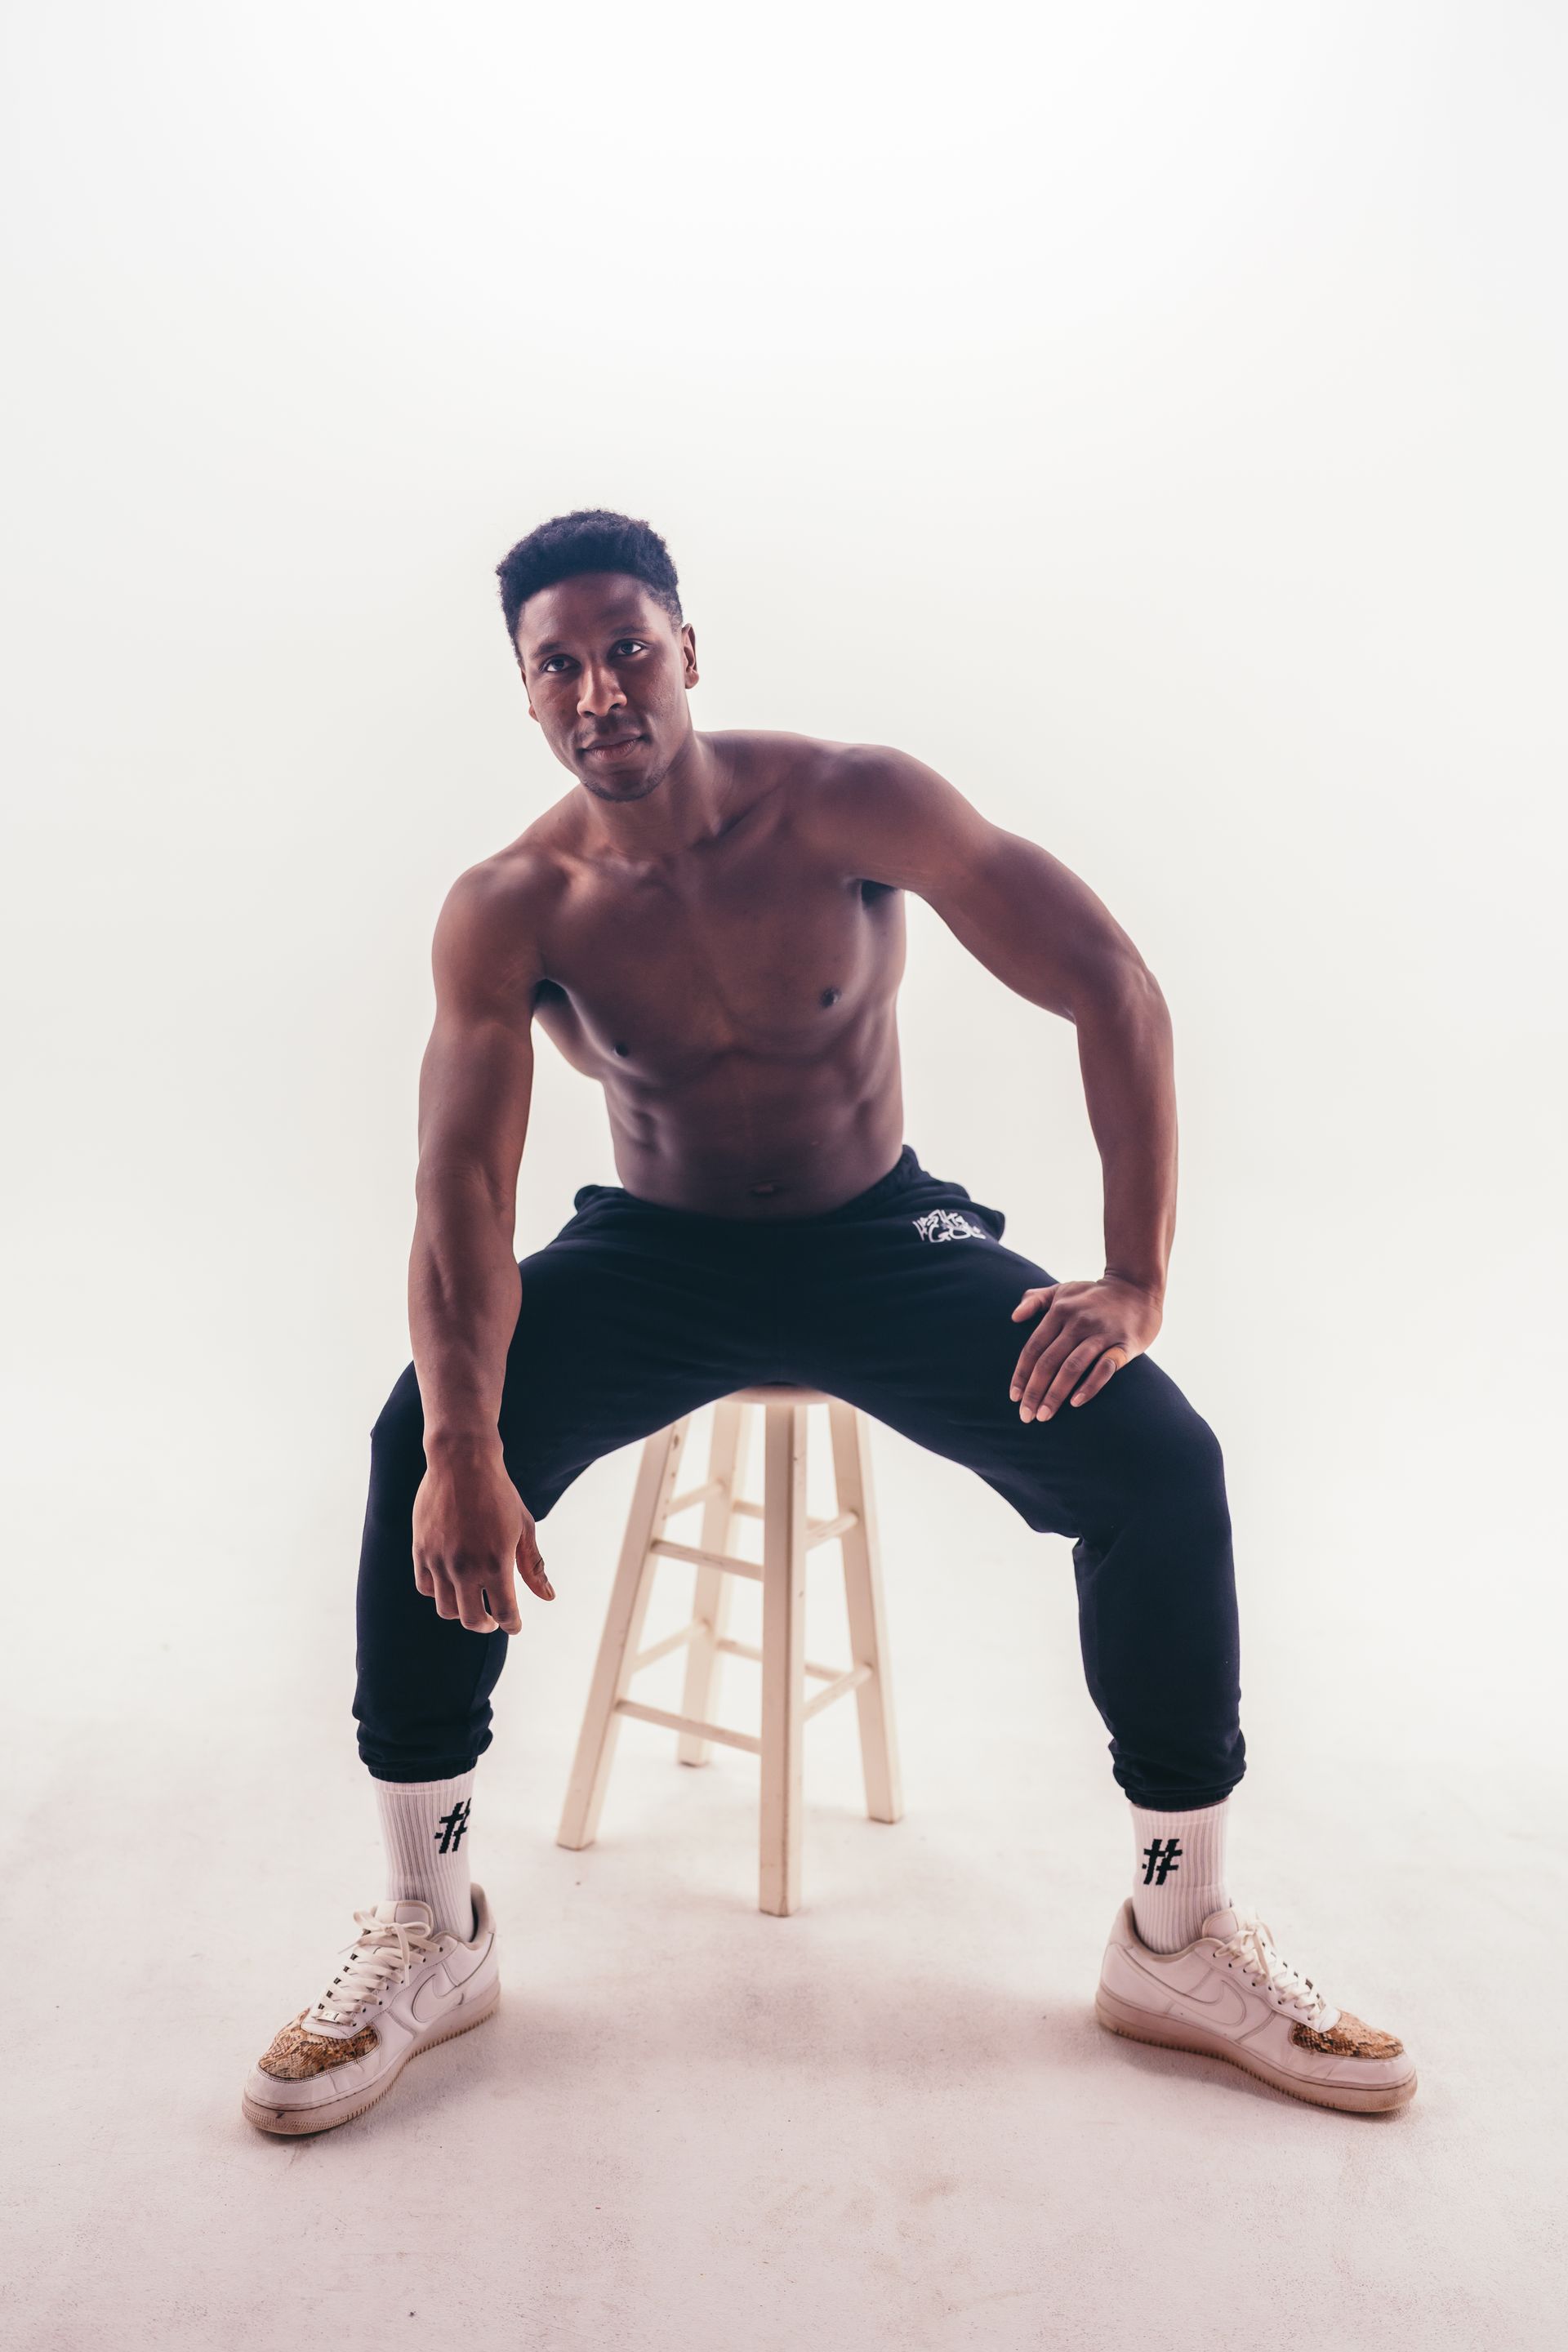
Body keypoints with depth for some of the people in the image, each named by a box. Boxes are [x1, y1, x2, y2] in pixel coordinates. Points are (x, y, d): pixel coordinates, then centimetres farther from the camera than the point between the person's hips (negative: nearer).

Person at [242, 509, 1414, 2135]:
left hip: (881, 1234, 0)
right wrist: (463, 1444, -39)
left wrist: (1138, 1282, -25)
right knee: (418, 1444, -27)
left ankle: (1181, 1939, 0)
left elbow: (1115, 991, -17)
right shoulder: (508, 909, -12)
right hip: (652, 1251, 1)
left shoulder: (849, 804, -16)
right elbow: (462, 1181, -21)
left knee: (1161, 1458, -22)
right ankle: (428, 1930, -6)